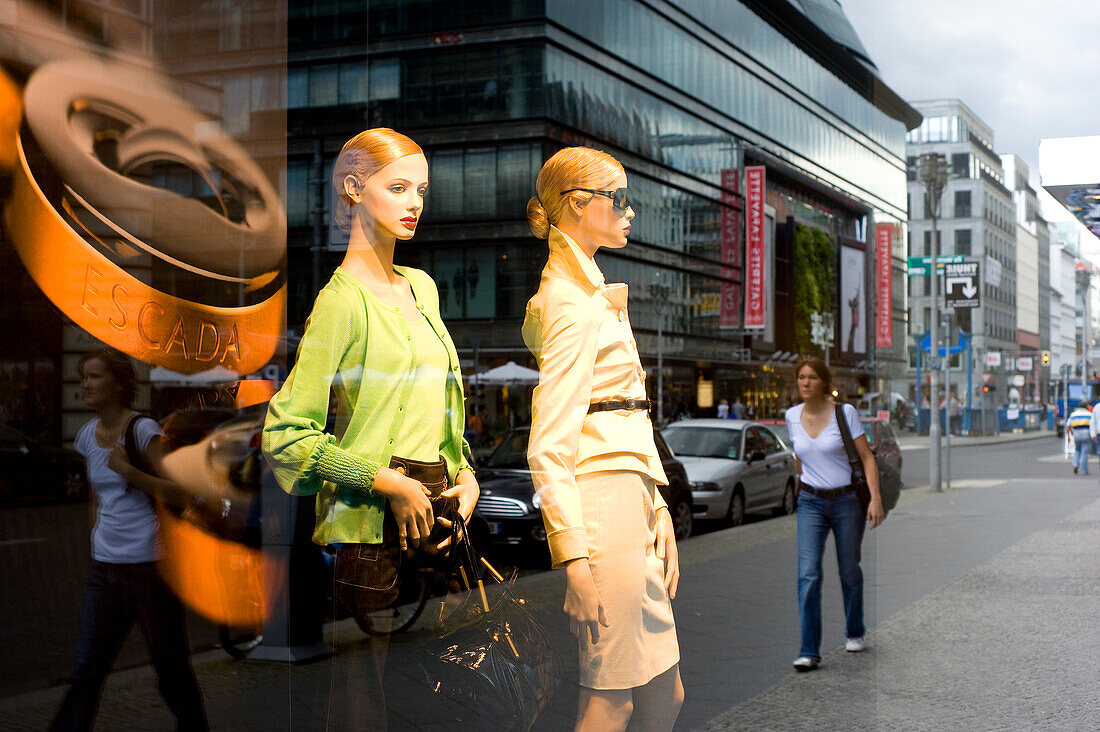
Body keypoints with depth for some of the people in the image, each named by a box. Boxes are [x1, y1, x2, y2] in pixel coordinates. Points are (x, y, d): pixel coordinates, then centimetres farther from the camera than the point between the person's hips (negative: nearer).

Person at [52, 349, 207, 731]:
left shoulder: (143, 429, -9)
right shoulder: (87, 435, 11)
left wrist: (128, 471, -24)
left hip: (150, 565, -5)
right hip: (104, 567, 6)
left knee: (172, 668, 4)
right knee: (85, 670, 1)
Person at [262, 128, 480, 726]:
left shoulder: (421, 287, 14)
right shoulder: (342, 300, -9)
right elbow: (284, 433, -13)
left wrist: (464, 473, 8)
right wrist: (390, 482, -15)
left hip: (437, 515, 7)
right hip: (372, 526, -7)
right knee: (365, 700, -1)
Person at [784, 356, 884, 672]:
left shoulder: (845, 412, -8)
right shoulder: (792, 416, 2)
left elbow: (867, 457, -7)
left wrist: (875, 498, -16)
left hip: (848, 501, -2)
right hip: (811, 503, 2)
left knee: (849, 572, 10)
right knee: (808, 574, -11)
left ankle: (854, 633, 35)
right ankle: (809, 652, -11)